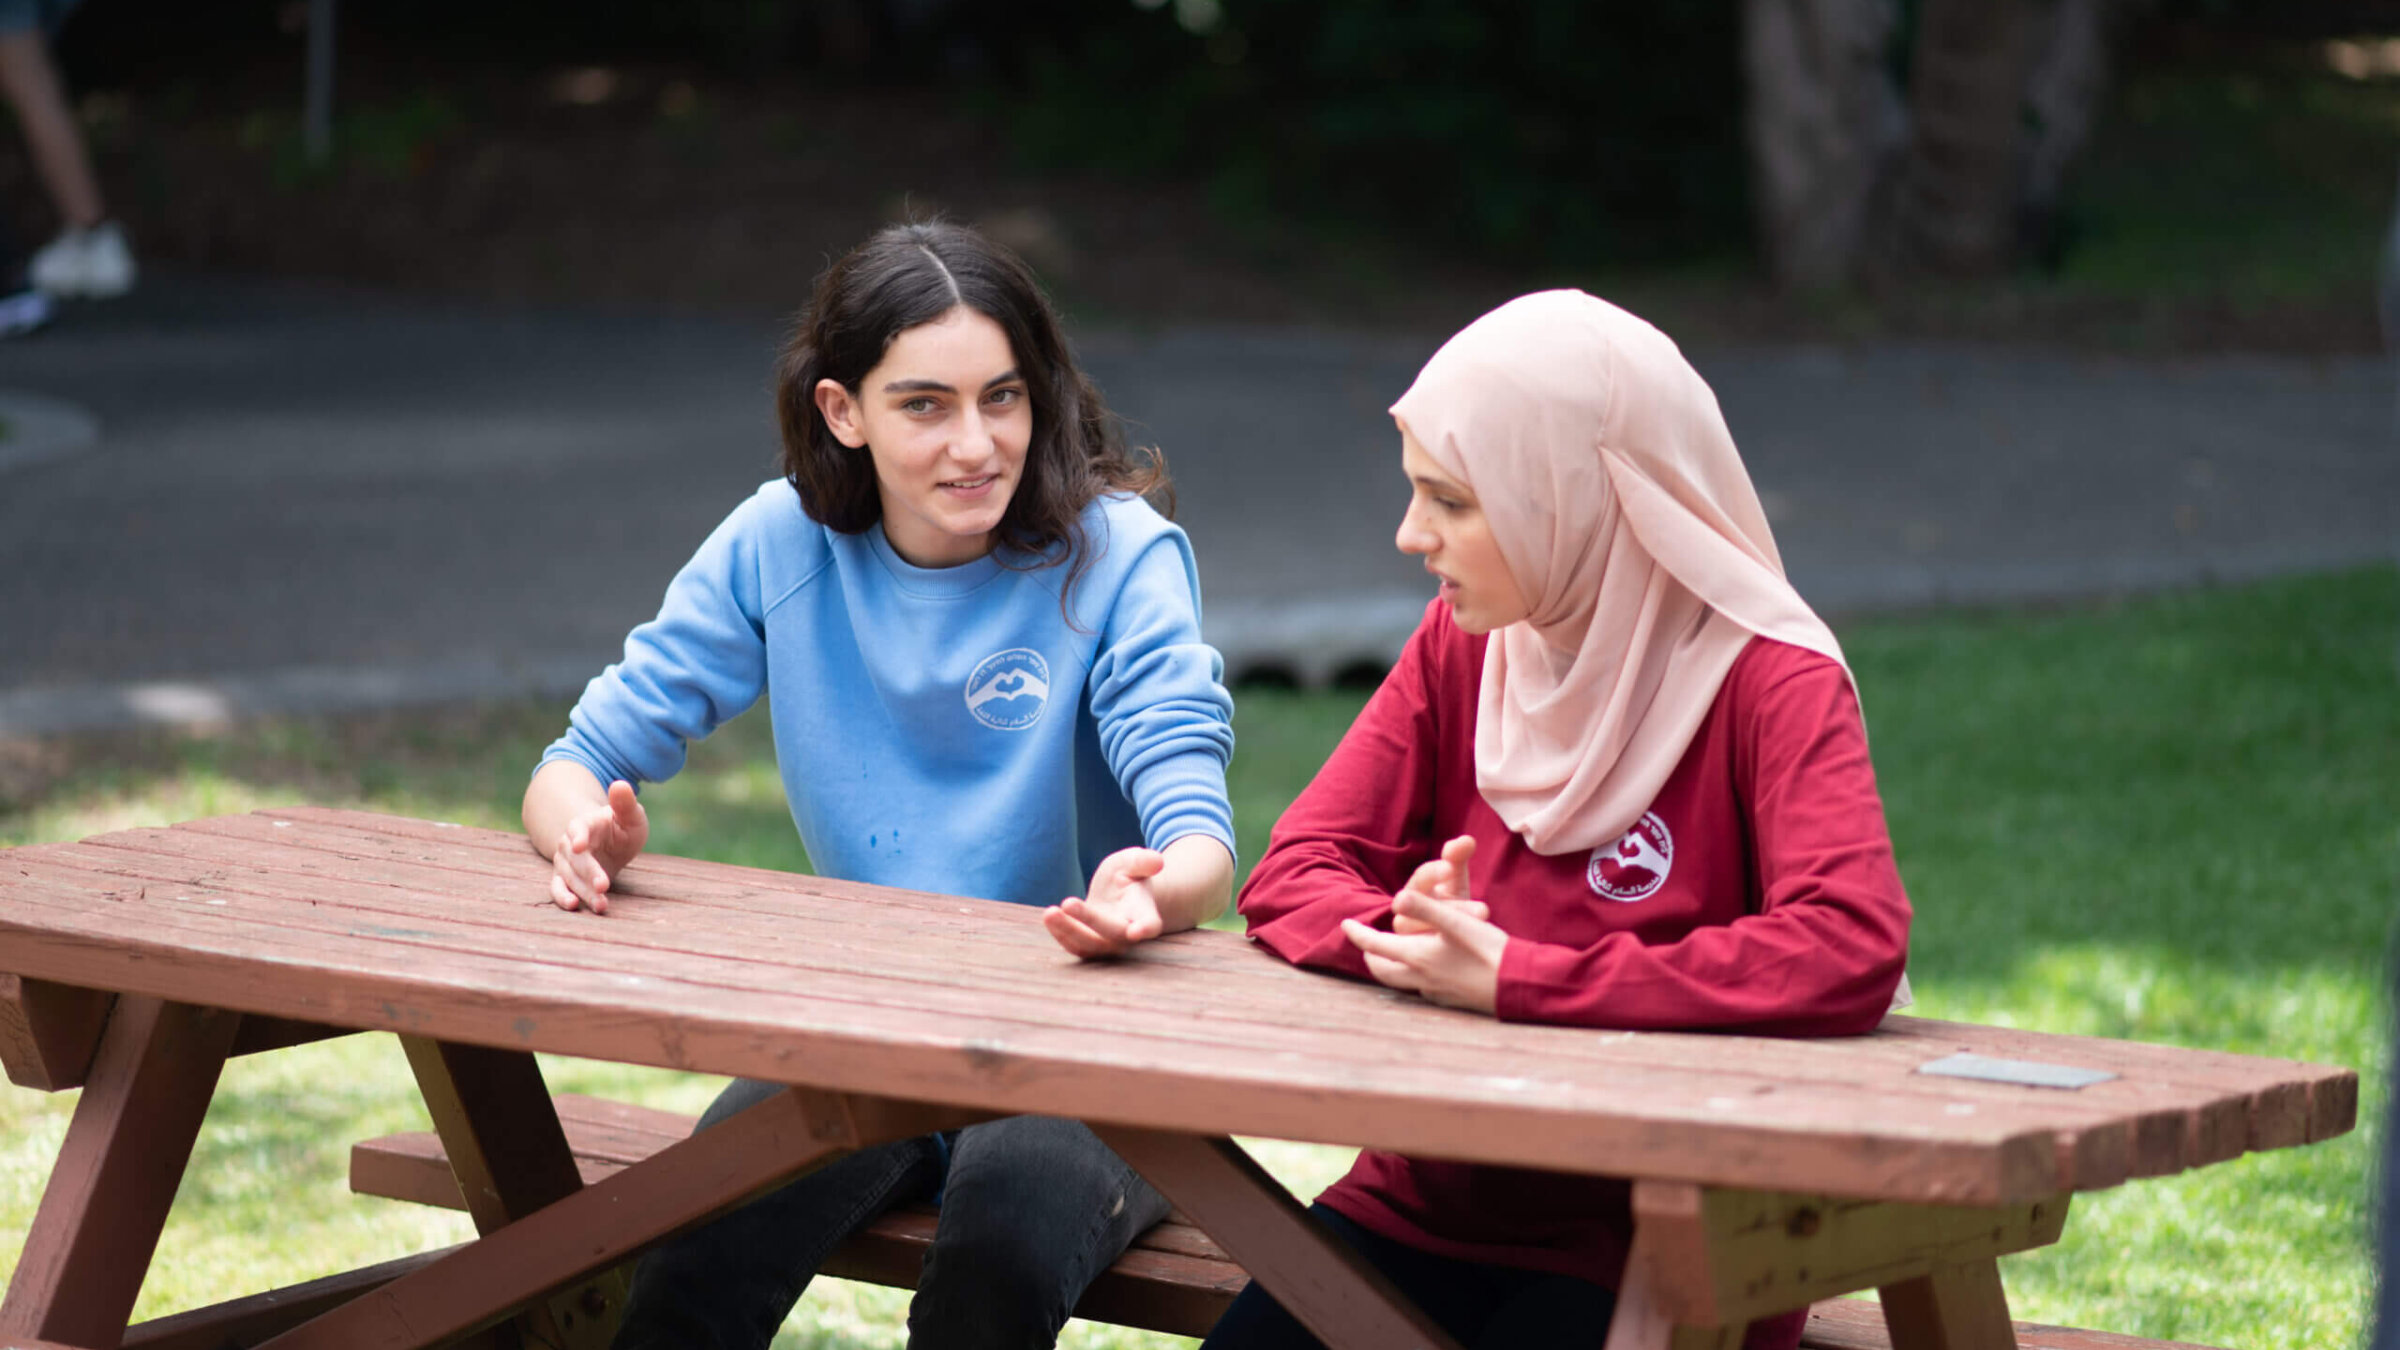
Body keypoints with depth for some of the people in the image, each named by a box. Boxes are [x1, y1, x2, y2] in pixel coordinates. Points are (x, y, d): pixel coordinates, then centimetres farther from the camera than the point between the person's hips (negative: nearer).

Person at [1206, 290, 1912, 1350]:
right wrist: (1402, 934, -17)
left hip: (1648, 1258, -5)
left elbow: (1852, 954, -27)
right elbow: (1294, 873, 7)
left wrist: (1515, 979, -24)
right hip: (1421, 1212, 5)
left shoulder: (1770, 685, -11)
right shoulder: (1463, 646, 8)